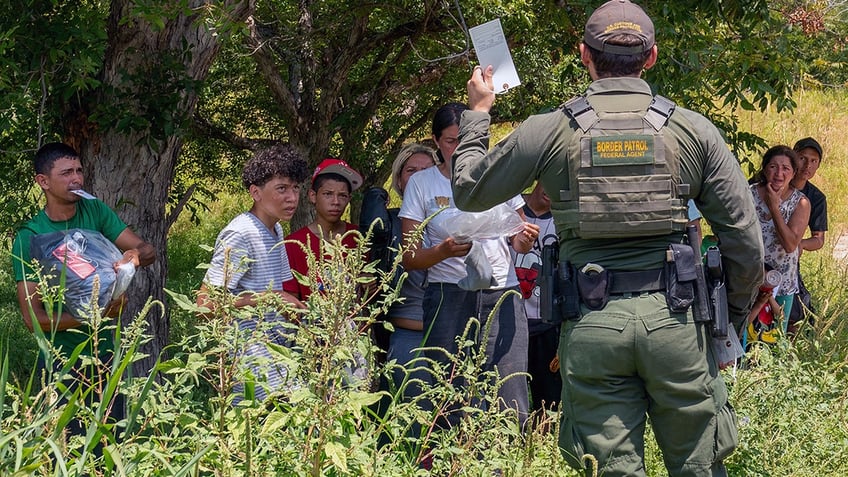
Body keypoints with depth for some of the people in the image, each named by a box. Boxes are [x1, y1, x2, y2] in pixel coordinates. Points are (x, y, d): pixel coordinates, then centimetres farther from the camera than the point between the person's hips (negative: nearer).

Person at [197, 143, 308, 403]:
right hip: (248, 349, -9)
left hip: (275, 345, 9)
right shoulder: (240, 235, -12)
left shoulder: (276, 231, 17)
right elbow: (206, 301, -18)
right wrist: (271, 297, -20)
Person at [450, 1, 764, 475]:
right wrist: (734, 319, 18)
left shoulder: (548, 132, 2)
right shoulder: (694, 130, 4)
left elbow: (468, 191, 15)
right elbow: (745, 238, 3)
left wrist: (478, 111, 29)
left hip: (591, 326, 0)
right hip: (674, 320, 0)